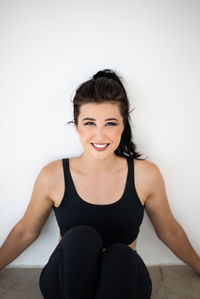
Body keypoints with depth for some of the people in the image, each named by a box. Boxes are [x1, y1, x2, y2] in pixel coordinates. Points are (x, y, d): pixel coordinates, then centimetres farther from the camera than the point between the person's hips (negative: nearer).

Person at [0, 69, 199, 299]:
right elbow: (25, 232, 4)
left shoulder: (146, 175, -10)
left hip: (123, 280, 0)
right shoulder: (53, 176, -11)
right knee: (80, 237, -31)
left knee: (120, 255, -34)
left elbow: (170, 232, 7)